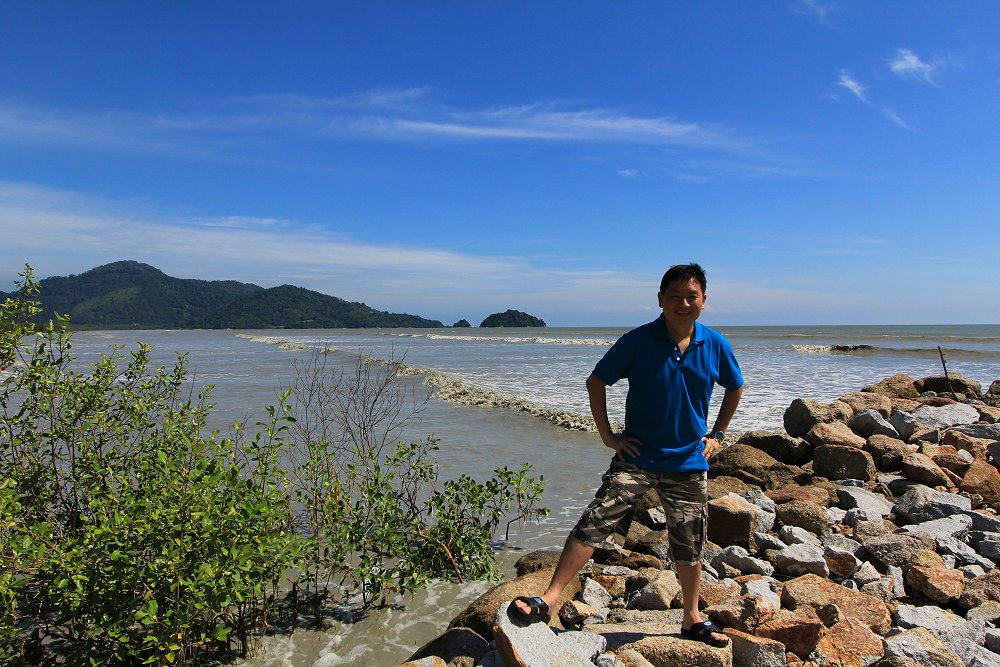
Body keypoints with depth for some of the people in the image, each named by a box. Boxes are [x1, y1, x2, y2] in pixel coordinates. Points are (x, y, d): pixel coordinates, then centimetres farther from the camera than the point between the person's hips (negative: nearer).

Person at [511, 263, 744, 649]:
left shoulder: (715, 345, -3)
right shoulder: (637, 341, -11)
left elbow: (735, 388, 16)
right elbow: (596, 382, -2)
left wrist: (717, 434, 10)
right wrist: (607, 435, -5)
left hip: (689, 462, 3)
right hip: (636, 458, -2)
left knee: (690, 547, 14)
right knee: (593, 525, -12)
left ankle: (692, 619, 35)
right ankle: (548, 599, -6)